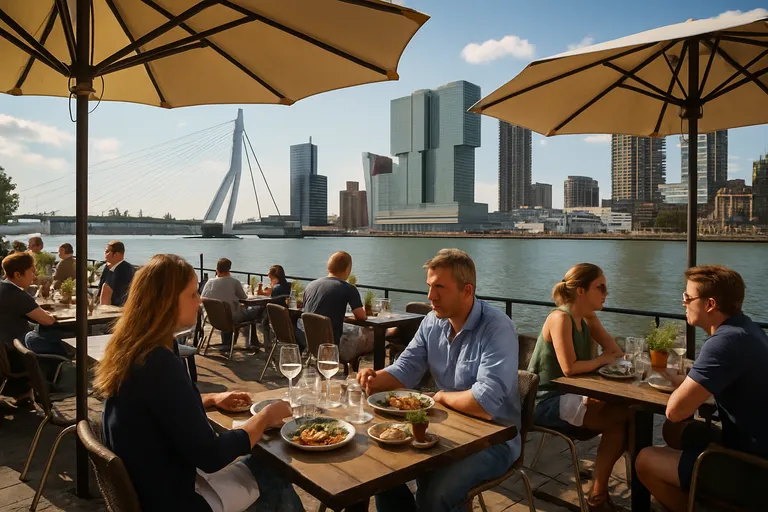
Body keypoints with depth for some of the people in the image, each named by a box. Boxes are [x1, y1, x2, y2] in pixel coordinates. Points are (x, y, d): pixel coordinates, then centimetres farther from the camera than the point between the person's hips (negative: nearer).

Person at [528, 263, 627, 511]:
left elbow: (616, 352, 8)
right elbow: (569, 368, -24)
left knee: (624, 415, -9)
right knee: (618, 419, -16)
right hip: (546, 401, -8)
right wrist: (602, 360, -9)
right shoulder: (560, 318, -19)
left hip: (569, 396, 8)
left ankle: (600, 488, 8)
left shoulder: (588, 318, 7)